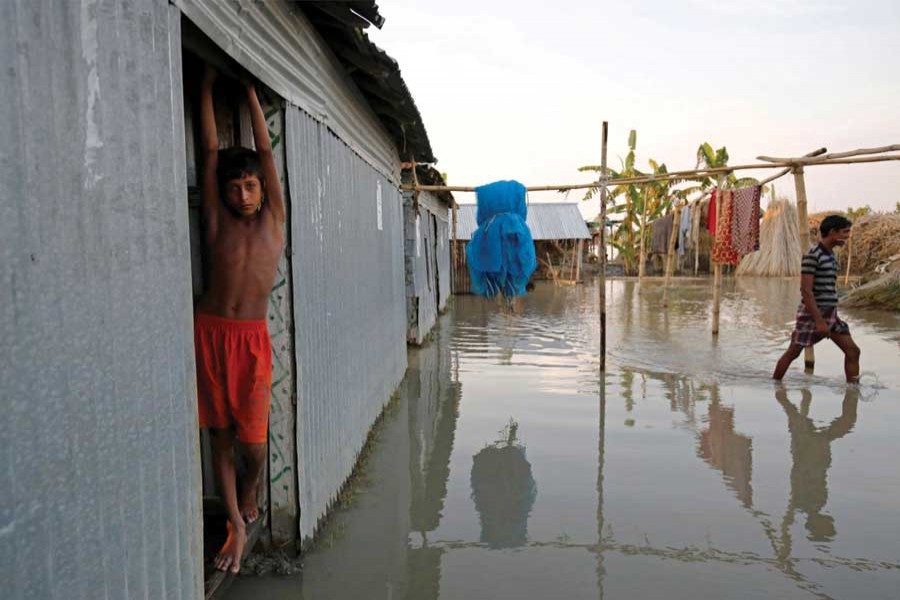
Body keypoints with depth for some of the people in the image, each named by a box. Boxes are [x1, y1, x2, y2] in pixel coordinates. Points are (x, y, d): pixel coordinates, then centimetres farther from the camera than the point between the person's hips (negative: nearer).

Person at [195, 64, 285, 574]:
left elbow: (266, 150, 6)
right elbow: (211, 148, 8)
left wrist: (250, 89, 12)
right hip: (210, 332, 1)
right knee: (221, 435, 8)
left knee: (253, 438, 0)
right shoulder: (217, 220, 7)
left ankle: (251, 493, 34)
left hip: (252, 337, -1)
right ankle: (237, 526, 22)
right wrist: (207, 86, 12)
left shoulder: (274, 219, 6)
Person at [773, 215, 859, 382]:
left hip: (830, 314, 8)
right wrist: (819, 321, -24)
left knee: (853, 351, 3)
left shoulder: (830, 255, 12)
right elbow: (806, 291, -20)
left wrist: (825, 319, 20)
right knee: (792, 353, 3)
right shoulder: (812, 256, -15)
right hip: (812, 314, -8)